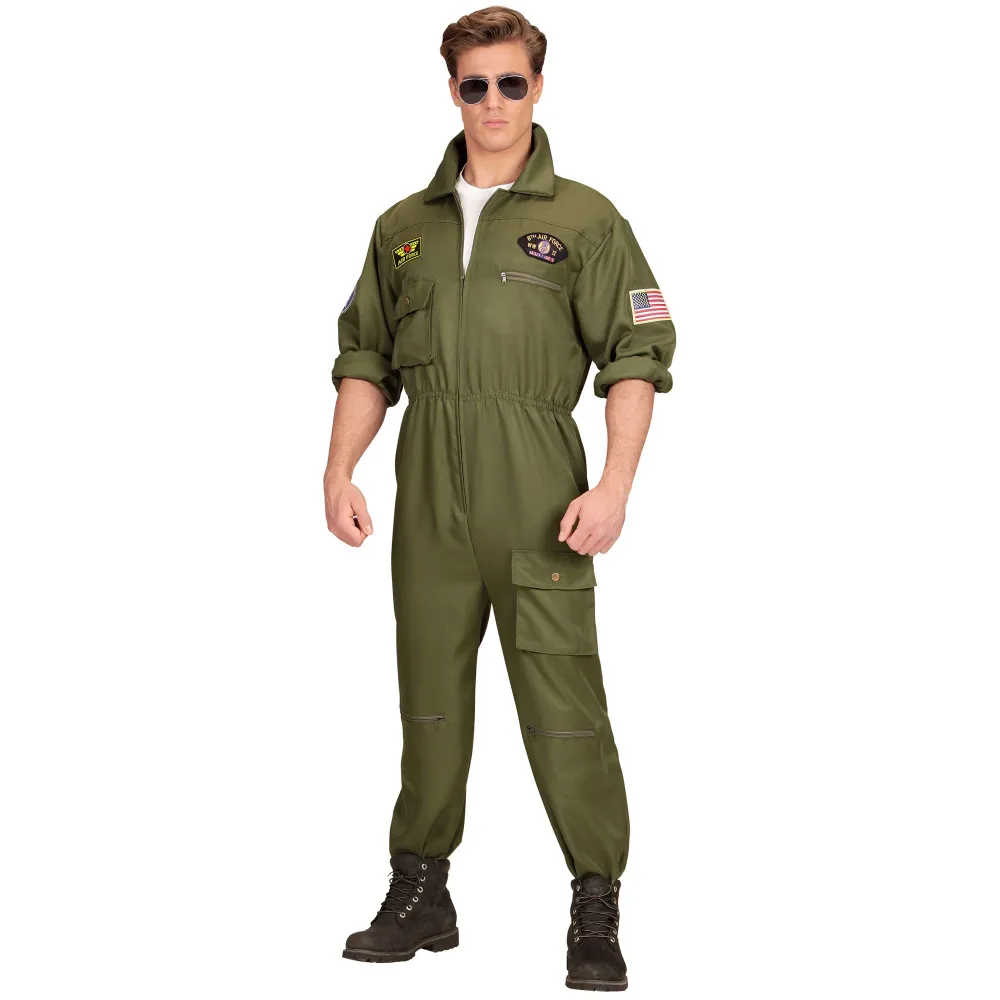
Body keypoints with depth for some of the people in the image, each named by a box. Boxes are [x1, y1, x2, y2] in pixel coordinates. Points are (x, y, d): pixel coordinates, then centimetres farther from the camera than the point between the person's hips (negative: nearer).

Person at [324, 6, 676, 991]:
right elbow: (365, 360, 17)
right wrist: (339, 472, 6)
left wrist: (614, 485, -13)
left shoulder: (584, 219, 3)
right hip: (429, 497, 4)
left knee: (562, 698, -4)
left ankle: (595, 910, 5)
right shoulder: (403, 226, 15)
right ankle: (420, 893, 22)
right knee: (428, 695, 10)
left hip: (536, 496, -4)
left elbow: (637, 357, -2)